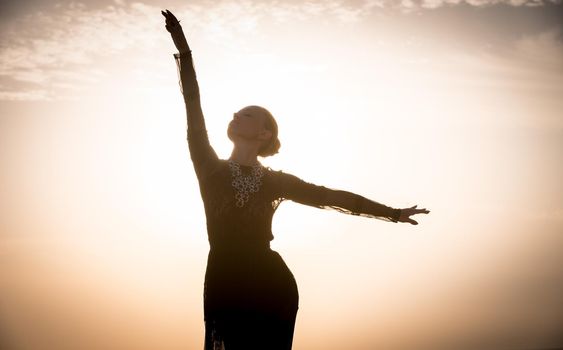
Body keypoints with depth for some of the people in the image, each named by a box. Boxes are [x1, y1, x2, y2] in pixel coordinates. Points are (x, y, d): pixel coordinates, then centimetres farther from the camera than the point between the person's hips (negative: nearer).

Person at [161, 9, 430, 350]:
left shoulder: (275, 180, 11)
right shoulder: (211, 168, 8)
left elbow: (330, 196, 13)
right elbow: (194, 111, 2)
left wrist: (391, 212, 13)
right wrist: (184, 52, -2)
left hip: (273, 289, 1)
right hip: (224, 287, -1)